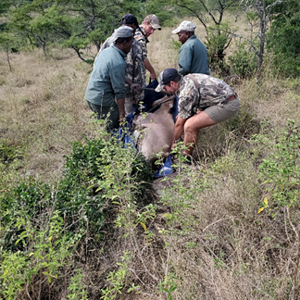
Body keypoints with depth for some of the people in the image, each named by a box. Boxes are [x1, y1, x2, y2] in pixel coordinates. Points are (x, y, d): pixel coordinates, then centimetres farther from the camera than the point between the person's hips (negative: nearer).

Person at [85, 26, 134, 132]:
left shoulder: (106, 51, 7)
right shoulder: (118, 63, -22)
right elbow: (119, 91, -20)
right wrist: (122, 113, -13)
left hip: (90, 95, 10)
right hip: (101, 100, -10)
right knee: (110, 130, 2)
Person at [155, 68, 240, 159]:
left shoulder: (185, 92, -18)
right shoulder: (187, 79, 9)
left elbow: (179, 124, -8)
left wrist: (174, 142, 5)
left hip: (227, 105, -11)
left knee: (189, 126, -17)